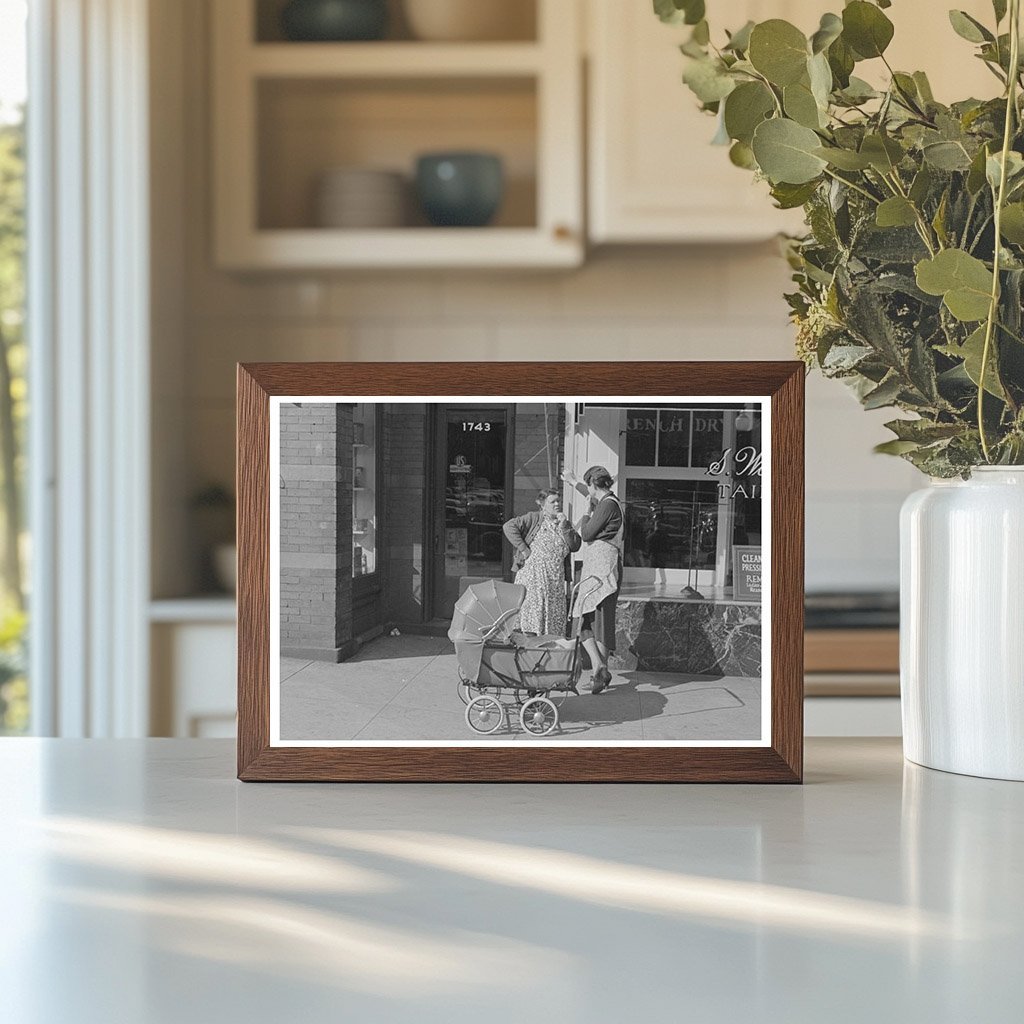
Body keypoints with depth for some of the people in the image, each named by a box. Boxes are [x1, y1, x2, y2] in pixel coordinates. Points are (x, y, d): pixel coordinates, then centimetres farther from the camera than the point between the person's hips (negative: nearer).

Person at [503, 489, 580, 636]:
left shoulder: (564, 524, 17)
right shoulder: (534, 518, 1)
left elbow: (575, 546, 5)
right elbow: (509, 526, -9)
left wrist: (564, 527, -5)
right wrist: (522, 548, -12)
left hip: (556, 579, 5)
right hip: (532, 575, -5)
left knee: (555, 617, 2)